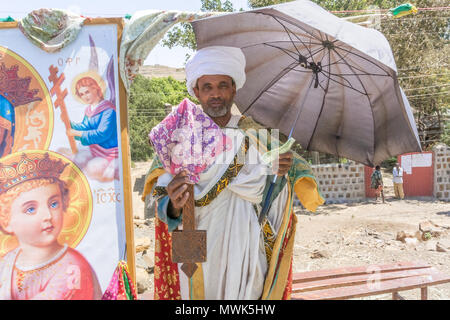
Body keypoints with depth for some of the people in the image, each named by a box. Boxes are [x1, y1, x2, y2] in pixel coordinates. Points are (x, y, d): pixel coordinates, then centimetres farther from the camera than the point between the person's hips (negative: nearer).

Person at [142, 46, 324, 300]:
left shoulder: (252, 134, 3)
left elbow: (265, 194, 2)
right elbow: (164, 205, -6)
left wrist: (281, 172, -18)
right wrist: (174, 206, -28)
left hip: (244, 251, 1)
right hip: (197, 254, -1)